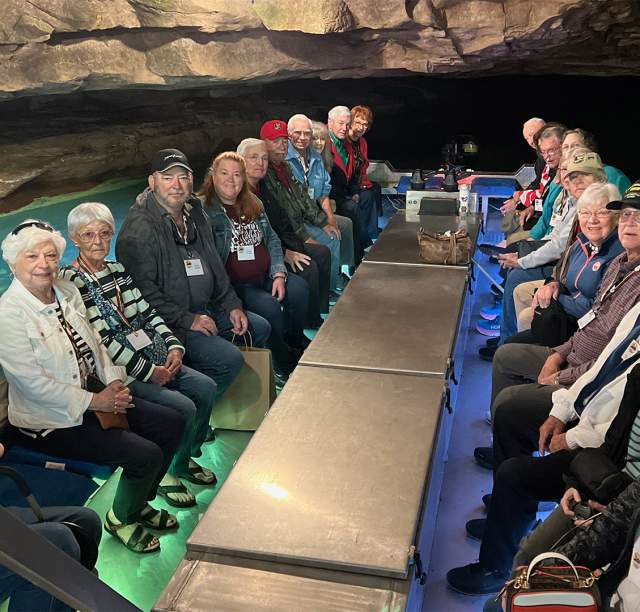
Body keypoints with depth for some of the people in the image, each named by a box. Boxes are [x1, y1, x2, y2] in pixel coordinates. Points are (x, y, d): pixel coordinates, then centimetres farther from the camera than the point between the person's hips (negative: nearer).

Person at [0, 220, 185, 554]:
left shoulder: (67, 290, 4)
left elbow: (94, 342, 12)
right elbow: (35, 384, -22)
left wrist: (114, 382, -4)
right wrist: (95, 401, -19)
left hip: (97, 395, 8)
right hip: (50, 420, -8)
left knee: (172, 423, 1)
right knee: (146, 455, -19)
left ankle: (140, 503, 22)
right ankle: (121, 519, 12)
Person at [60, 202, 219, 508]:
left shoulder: (117, 270, 12)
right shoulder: (70, 282, -12)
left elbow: (147, 313, 13)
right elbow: (101, 341, -18)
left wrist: (174, 346, -4)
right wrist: (149, 371, -18)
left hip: (154, 357, 8)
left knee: (206, 388, -5)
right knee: (183, 407, -20)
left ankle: (186, 457, 16)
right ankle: (167, 473, 5)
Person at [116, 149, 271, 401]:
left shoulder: (194, 212, 10)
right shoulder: (138, 229, -19)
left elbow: (214, 266, 19)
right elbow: (142, 291, -23)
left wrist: (232, 305, 9)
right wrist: (187, 320, -21)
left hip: (204, 309, 10)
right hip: (167, 323, -9)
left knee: (260, 328, 13)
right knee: (229, 358, -23)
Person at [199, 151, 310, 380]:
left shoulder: (253, 204, 14)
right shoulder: (203, 210, -10)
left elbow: (272, 239, 15)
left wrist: (279, 274, -1)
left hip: (265, 277, 7)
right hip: (233, 285, -6)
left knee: (298, 288, -17)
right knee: (269, 306, -27)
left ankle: (296, 340, 9)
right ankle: (283, 362, -2)